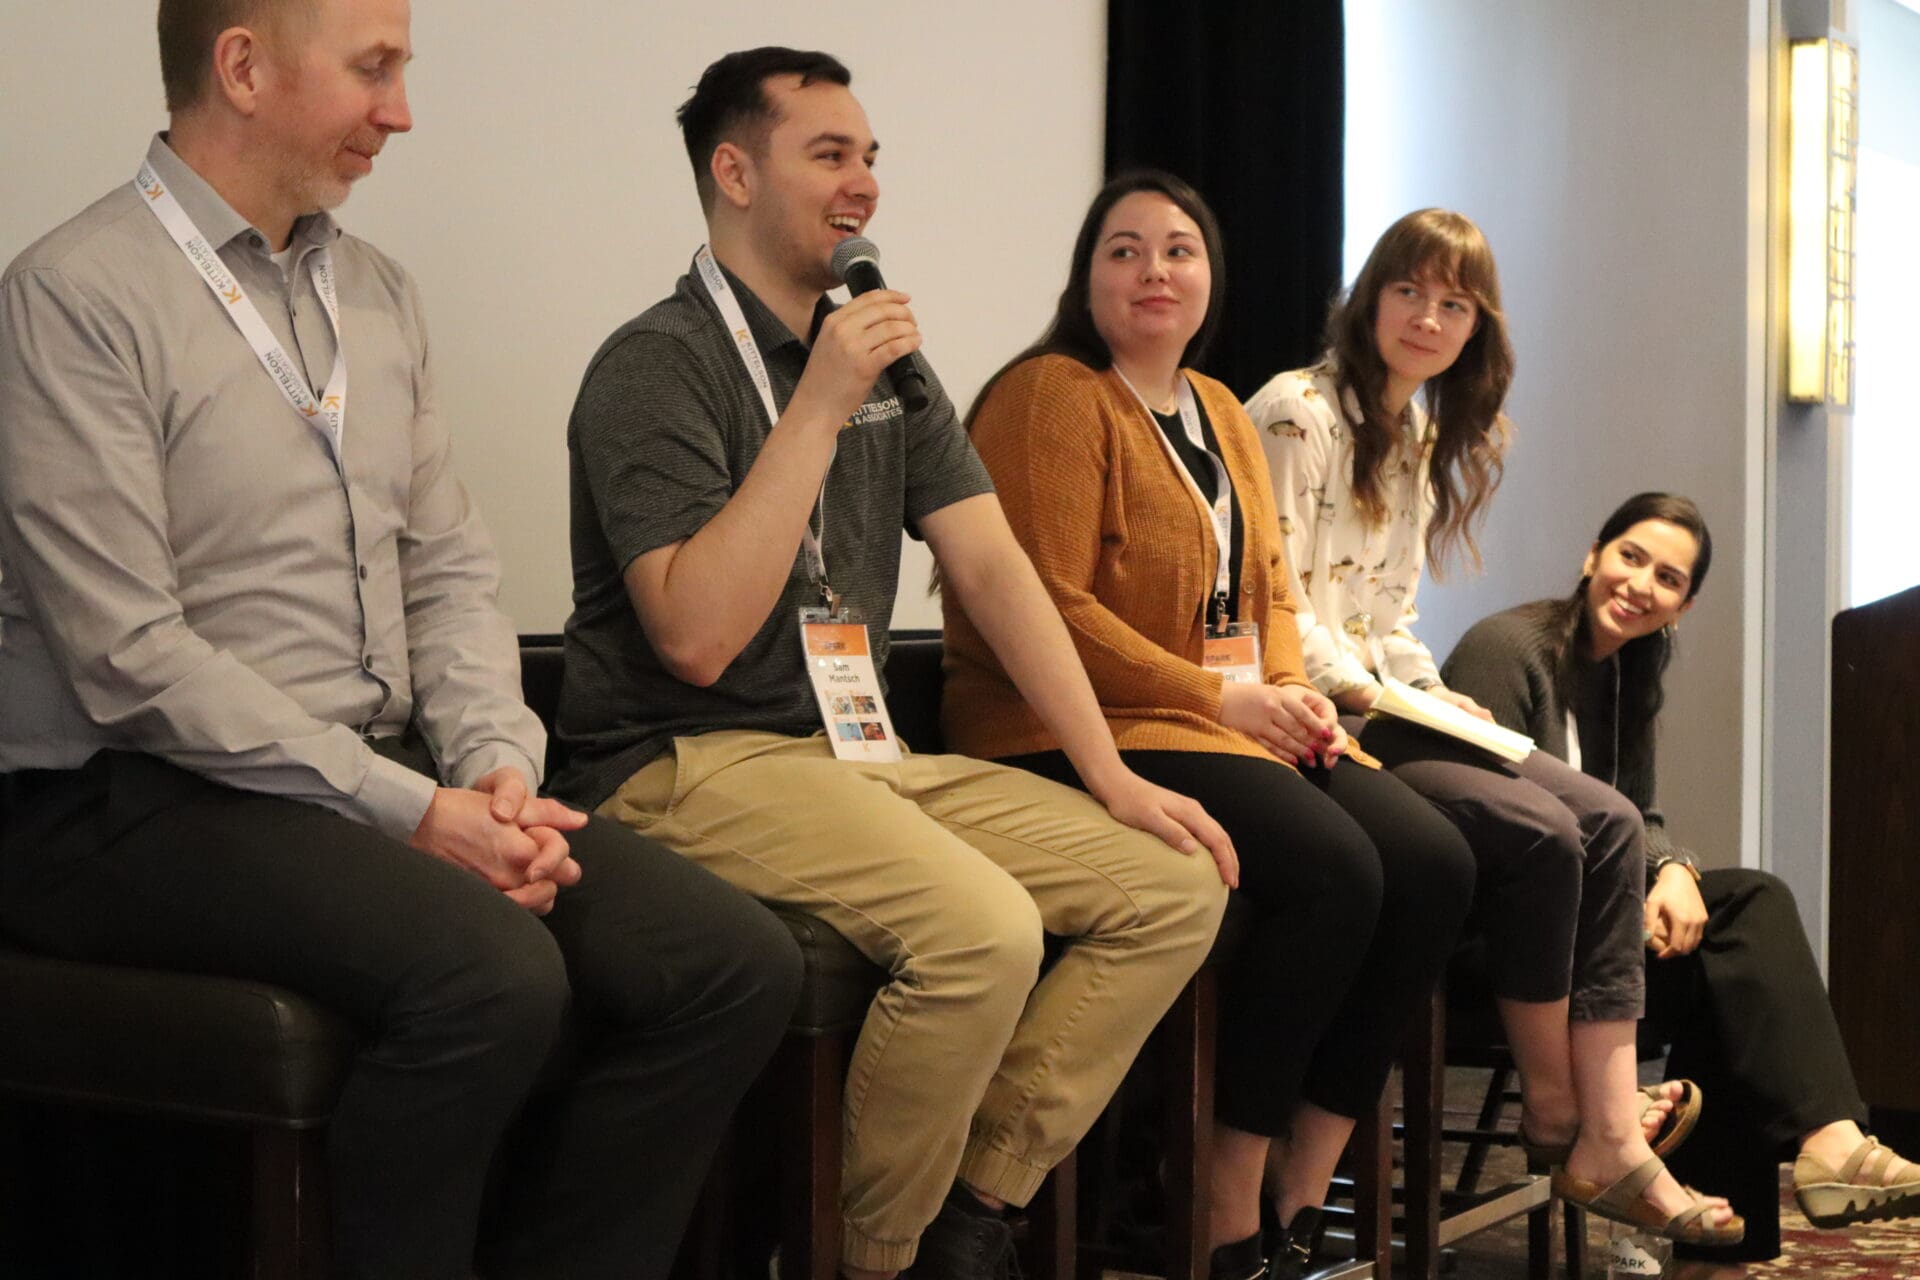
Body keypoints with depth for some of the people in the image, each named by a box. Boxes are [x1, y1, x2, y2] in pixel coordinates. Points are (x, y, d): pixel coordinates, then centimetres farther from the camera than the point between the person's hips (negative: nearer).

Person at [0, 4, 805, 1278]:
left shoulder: (377, 290, 14)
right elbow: (131, 659, -17)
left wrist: (498, 767, -5)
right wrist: (409, 813, -18)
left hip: (384, 775, 7)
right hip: (140, 795, -7)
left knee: (736, 963, -10)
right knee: (495, 973, -33)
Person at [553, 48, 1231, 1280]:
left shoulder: (887, 360, 13)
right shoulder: (658, 365, -10)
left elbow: (993, 568, 10)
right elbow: (695, 637, -21)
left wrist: (1112, 775, 2)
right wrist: (818, 409, -22)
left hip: (860, 755, 8)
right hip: (689, 764, -8)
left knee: (1175, 888, -4)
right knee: (982, 928, -31)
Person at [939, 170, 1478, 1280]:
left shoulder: (1219, 411, 21)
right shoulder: (1052, 399, -7)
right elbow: (1044, 610, -16)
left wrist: (1295, 693, 1)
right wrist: (1219, 697, -15)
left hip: (1241, 728, 9)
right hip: (1085, 737, -9)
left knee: (1436, 863, -12)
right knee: (1333, 868, -28)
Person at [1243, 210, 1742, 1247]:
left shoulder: (1423, 443, 21)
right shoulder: (1295, 414, -8)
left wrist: (1434, 693, 3)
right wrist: (1372, 695, -18)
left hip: (1388, 713, 9)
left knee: (1610, 822, -9)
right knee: (1539, 833, -23)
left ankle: (1611, 1132, -16)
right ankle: (1556, 1113, -4)